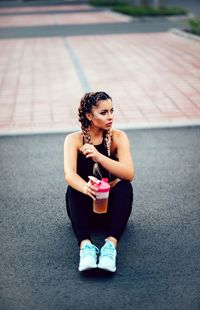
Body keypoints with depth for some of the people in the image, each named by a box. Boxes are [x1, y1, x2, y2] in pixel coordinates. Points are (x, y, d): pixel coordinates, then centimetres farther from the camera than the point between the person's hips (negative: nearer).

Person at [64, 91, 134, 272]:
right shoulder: (74, 140, -9)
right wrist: (86, 188, -50)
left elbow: (129, 174, -23)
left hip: (111, 204, 1)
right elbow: (69, 174, -27)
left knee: (125, 187, -30)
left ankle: (111, 244, -43)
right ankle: (86, 245, -46)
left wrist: (99, 157, -38)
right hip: (84, 206, 0)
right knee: (73, 189, -31)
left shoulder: (118, 137, -8)